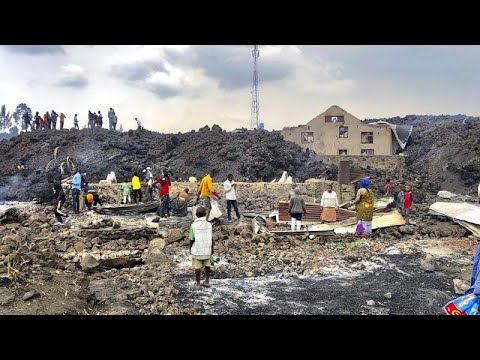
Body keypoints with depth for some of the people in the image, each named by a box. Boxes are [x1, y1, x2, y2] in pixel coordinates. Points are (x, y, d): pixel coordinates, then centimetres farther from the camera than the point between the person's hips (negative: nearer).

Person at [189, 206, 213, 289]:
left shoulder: (194, 226, -17)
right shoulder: (209, 225, -8)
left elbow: (192, 239, -12)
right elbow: (211, 238, -2)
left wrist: (190, 248, 5)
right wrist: (212, 248, 11)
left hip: (197, 250, -3)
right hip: (207, 250, 3)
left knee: (197, 267, 9)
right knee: (207, 266, 17)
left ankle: (198, 283, 20)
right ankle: (207, 282, 27)